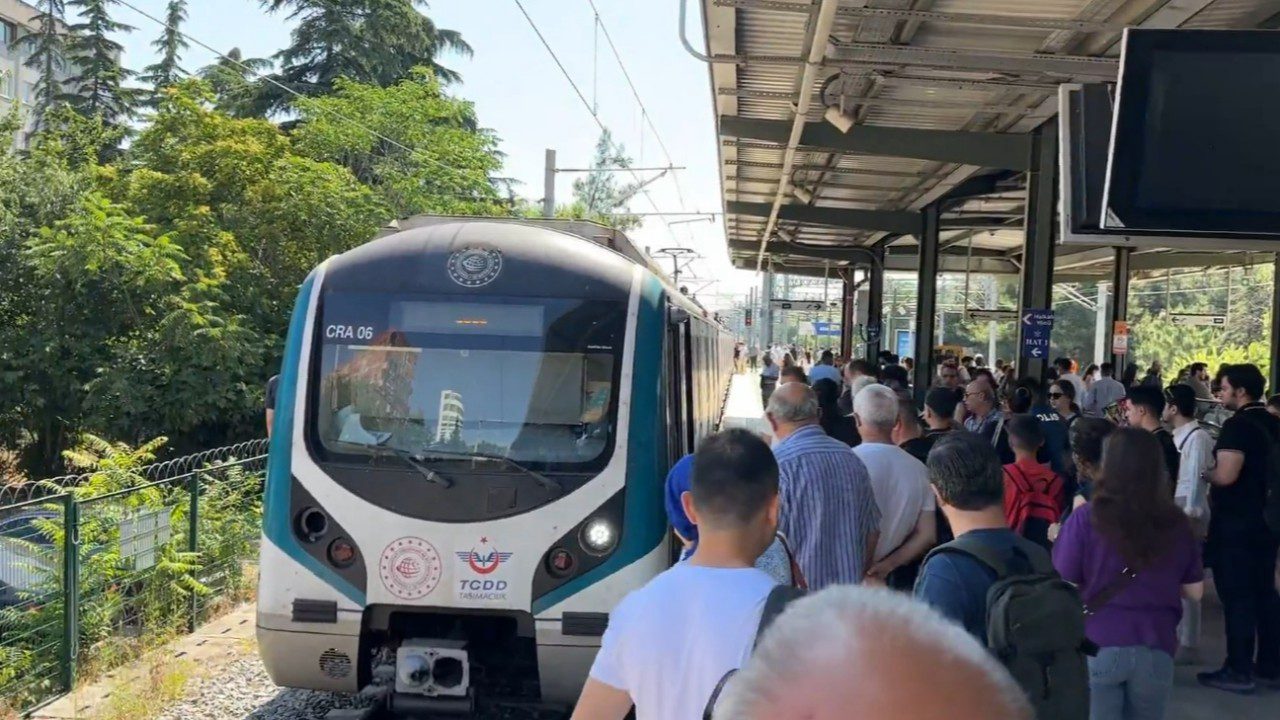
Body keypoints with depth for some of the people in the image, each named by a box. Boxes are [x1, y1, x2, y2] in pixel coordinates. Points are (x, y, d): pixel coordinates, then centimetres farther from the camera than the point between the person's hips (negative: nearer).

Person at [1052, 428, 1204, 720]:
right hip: (1156, 648, 3)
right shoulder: (1176, 523, -1)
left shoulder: (1087, 518, -11)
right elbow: (1194, 591, 8)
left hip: (1097, 646, -3)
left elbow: (1064, 588, -8)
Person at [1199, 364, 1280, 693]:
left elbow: (1226, 475, -27)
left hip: (1236, 524, -9)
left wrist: (1204, 474, -8)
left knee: (1237, 595, -3)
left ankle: (1239, 670, 2)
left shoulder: (1238, 425, -18)